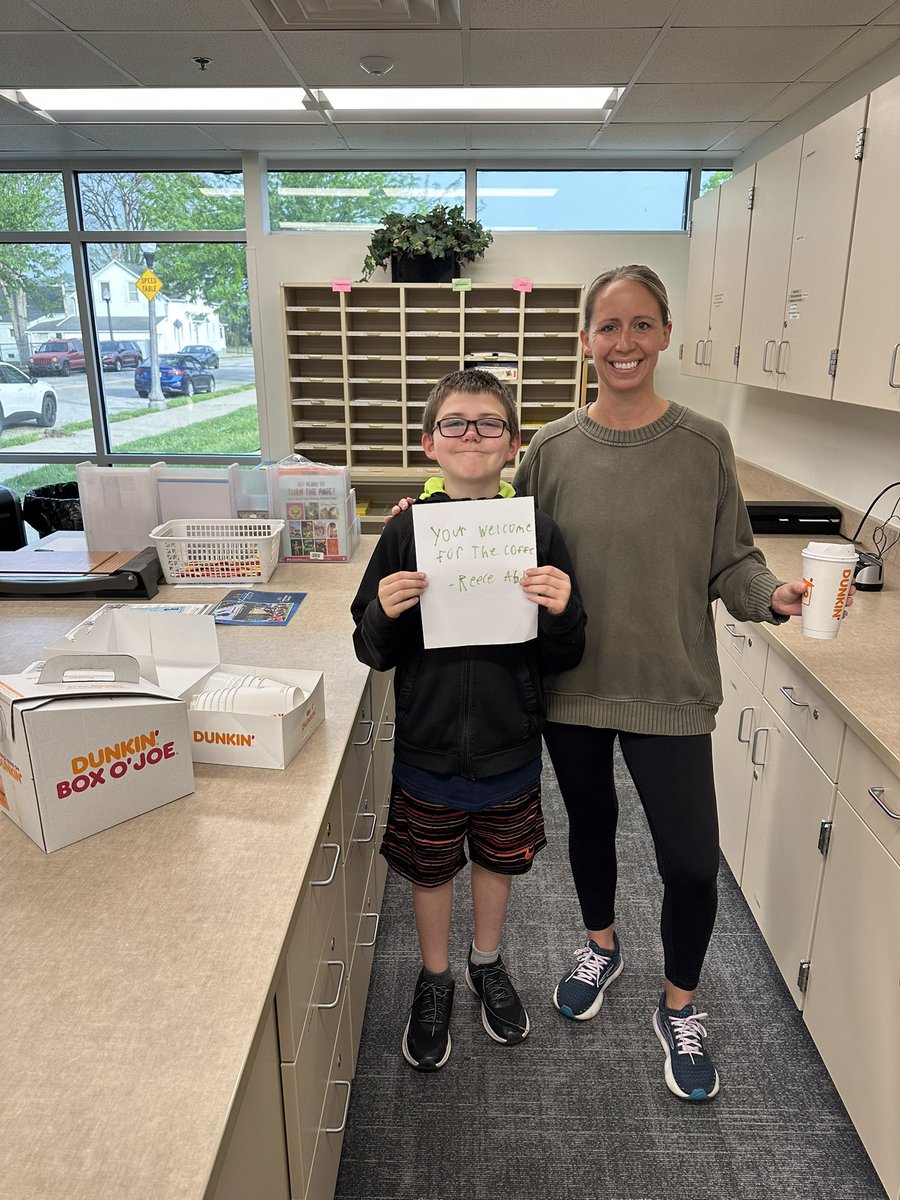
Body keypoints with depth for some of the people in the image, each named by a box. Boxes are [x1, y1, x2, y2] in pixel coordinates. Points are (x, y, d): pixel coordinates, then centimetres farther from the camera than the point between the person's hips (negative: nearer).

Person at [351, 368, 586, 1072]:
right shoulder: (407, 531, -10)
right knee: (430, 869, 18)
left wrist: (562, 612, -25)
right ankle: (435, 980, 47)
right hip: (427, 747, 0)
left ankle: (488, 962, 52)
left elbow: (563, 659, -5)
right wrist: (386, 613, -26)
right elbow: (374, 652, -5)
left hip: (510, 748, 1)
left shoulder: (538, 533, -9)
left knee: (498, 858, 23)